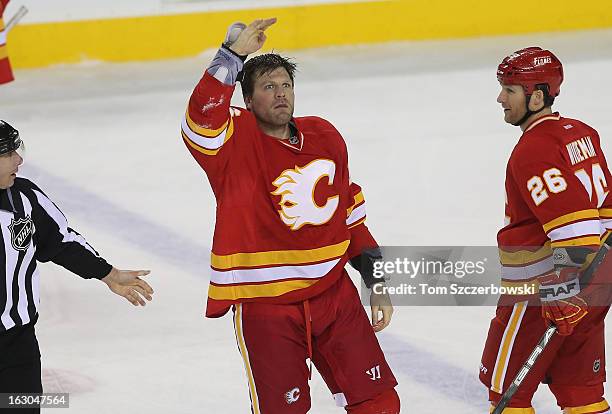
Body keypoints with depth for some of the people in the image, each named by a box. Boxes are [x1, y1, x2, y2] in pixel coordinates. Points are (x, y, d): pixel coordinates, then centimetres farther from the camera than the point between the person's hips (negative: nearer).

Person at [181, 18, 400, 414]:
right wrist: (232, 56, -34)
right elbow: (203, 120, -34)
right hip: (263, 305, -5)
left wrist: (377, 282, 16)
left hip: (333, 294, 5)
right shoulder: (234, 142, -10)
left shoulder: (326, 137, 6)